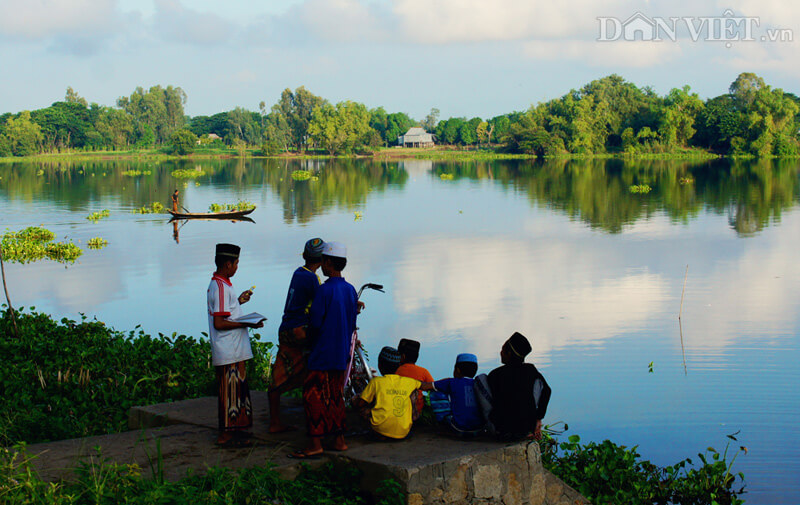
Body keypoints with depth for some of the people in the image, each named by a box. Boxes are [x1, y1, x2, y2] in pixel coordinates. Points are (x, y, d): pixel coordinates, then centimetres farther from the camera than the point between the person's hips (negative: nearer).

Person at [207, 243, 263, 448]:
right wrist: (246, 324, -19)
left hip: (232, 351, 10)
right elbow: (219, 323, -22)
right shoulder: (221, 287, -18)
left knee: (234, 390, 16)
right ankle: (226, 435, 0)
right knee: (230, 390, -5)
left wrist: (239, 301, 23)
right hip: (229, 352, -10)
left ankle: (230, 430, 24)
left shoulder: (218, 284, 14)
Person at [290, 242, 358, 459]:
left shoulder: (324, 290, -16)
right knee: (335, 396, 14)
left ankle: (315, 443, -5)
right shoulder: (350, 290, 7)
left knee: (313, 395, -4)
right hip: (342, 355, 8)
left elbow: (315, 324, -14)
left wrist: (311, 339, 5)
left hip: (323, 355, -8)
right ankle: (339, 439, 16)